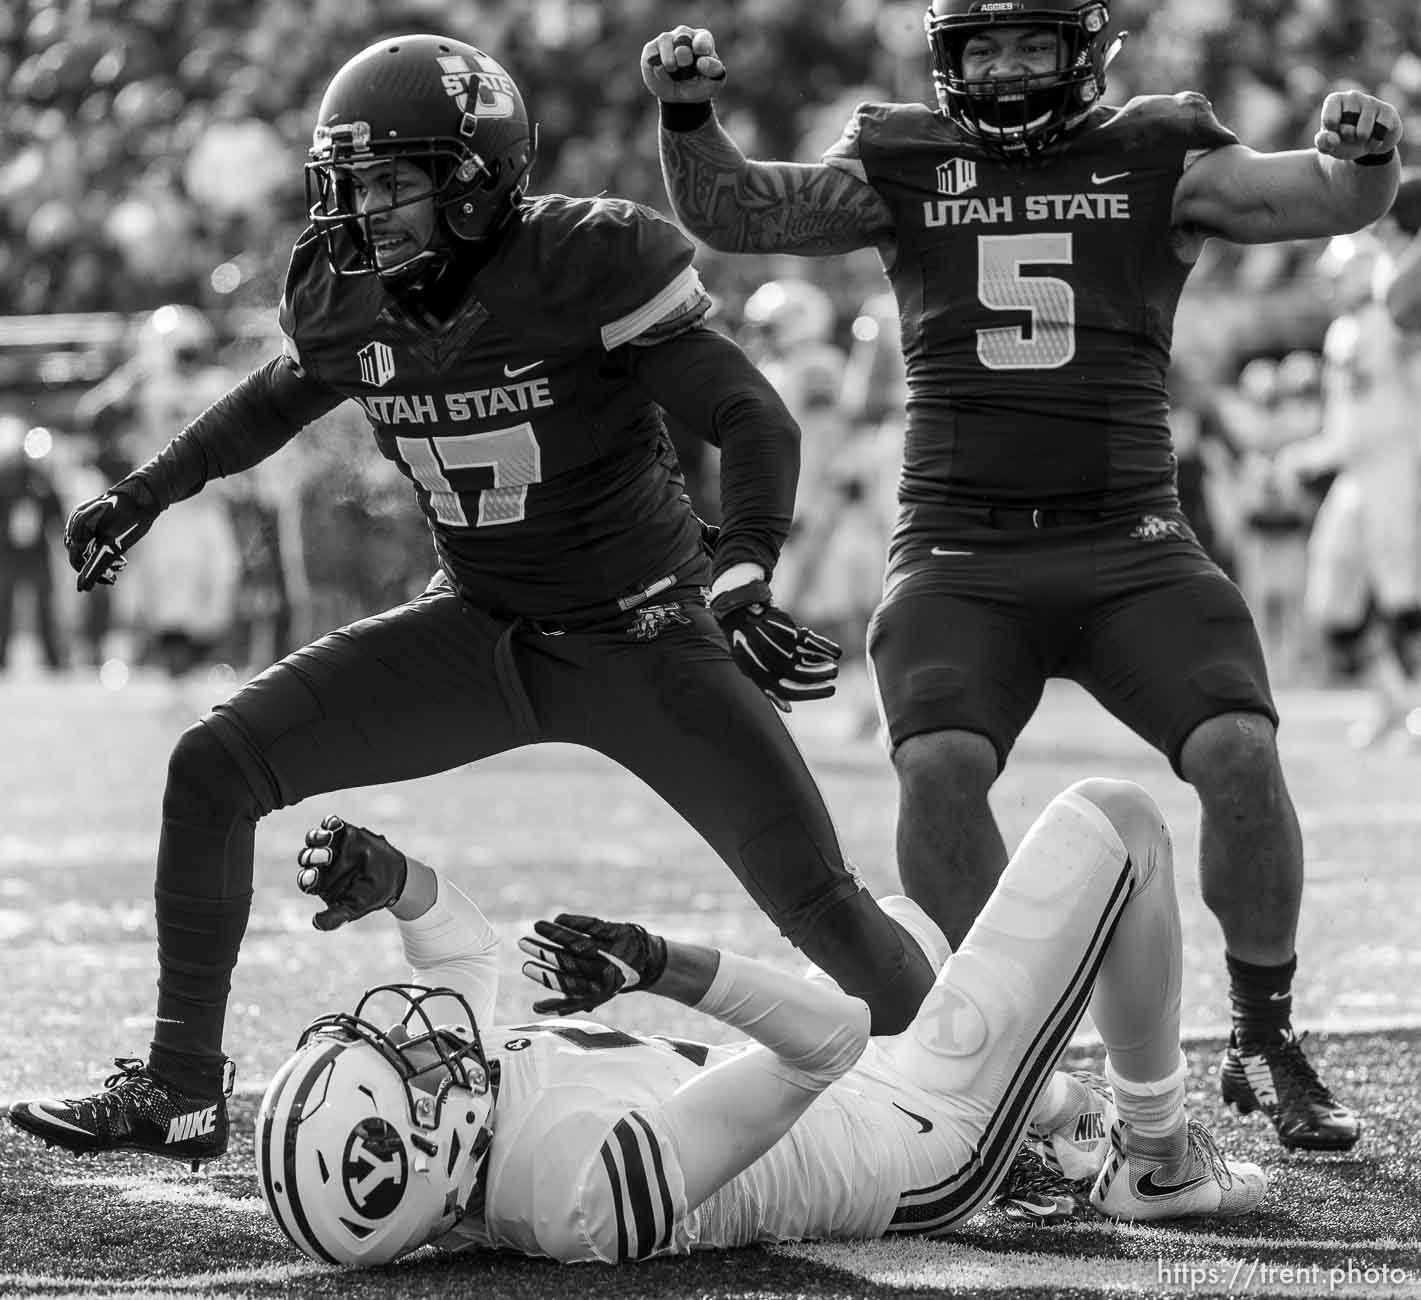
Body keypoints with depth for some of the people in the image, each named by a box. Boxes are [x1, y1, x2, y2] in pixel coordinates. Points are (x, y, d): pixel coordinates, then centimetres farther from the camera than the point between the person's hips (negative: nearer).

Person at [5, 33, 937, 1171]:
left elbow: (754, 421, -21)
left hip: (642, 640, -5)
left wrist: (742, 580, -36)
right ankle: (181, 1090, 2)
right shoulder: (347, 294, -6)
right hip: (478, 635, 5)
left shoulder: (585, 263, -24)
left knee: (817, 900, -9)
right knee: (213, 767, -8)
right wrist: (146, 493, 19)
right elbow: (284, 394, 19)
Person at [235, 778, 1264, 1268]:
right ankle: (1156, 1156, 21)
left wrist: (389, 878, -25)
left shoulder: (442, 1185, -21)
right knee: (1113, 824, 2)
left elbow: (466, 953, -4)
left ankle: (1067, 1113, 50)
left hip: (846, 1105, 8)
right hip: (934, 1148, -8)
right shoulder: (593, 1183, -47)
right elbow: (827, 1032, -43)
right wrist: (663, 966, -53)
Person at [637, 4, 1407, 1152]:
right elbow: (733, 215, 4)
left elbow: (1326, 201, -3)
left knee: (1240, 754, -18)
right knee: (939, 766, -23)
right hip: (961, 552, 0)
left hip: (1130, 548, 0)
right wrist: (689, 119, -15)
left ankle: (1266, 1039, 3)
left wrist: (1361, 157, -26)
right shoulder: (902, 164, 10)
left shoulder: (1158, 157, 7)